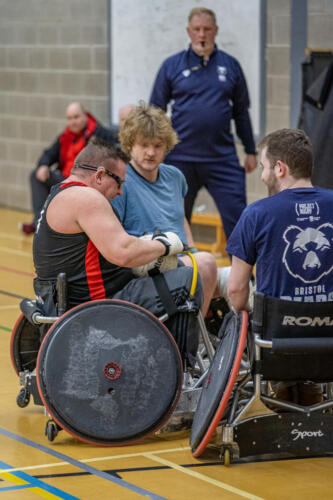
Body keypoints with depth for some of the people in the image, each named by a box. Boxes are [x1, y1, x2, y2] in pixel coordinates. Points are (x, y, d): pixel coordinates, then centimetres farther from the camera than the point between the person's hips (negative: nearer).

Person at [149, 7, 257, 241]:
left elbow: (241, 112, 14)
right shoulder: (172, 66, 4)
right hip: (181, 159, 0)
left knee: (237, 218, -6)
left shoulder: (230, 65, 7)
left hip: (222, 158, 0)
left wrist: (251, 151, 12)